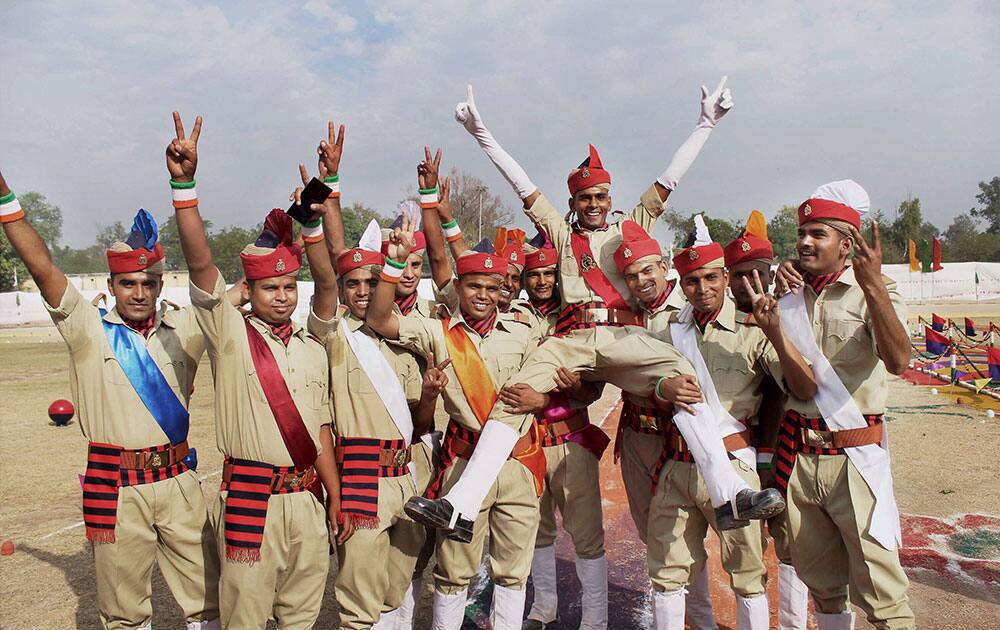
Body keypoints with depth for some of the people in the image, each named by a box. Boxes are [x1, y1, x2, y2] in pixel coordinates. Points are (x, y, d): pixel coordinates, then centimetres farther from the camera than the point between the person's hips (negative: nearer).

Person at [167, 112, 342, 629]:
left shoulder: (313, 349, 10)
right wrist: (184, 183, -28)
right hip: (250, 499, -4)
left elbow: (321, 429, 12)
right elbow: (200, 263, -18)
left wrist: (336, 500, 10)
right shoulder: (229, 334, -3)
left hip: (308, 499, 4)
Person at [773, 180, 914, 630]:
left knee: (879, 584, -2)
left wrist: (874, 286, -33)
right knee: (819, 577, 16)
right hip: (797, 453, 4)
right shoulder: (790, 288, 8)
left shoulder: (876, 292, -4)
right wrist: (775, 285, -5)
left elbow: (898, 361, -21)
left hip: (855, 457, -4)